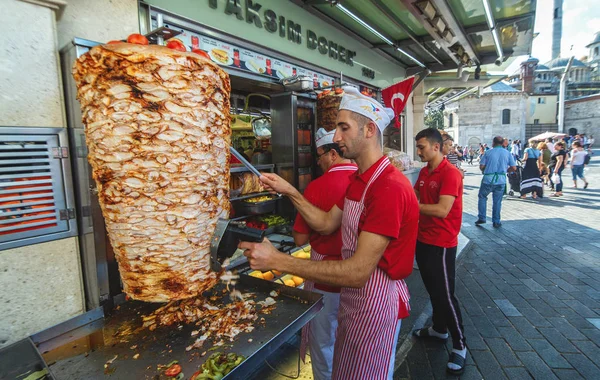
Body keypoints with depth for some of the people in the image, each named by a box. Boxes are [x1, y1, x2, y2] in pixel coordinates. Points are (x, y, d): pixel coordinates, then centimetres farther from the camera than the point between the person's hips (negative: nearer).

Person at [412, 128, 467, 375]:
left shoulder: (450, 174, -19)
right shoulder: (424, 172, 7)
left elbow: (442, 210, -28)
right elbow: (413, 195, 16)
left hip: (441, 244, -8)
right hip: (423, 239, 8)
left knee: (445, 294, 2)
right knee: (432, 289, 21)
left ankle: (459, 346, 21)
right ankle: (439, 328, 41)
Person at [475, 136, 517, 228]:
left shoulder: (488, 152, -2)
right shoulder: (507, 153, 4)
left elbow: (481, 166, -7)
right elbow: (514, 168, 1)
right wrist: (505, 169, 19)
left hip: (488, 179, -2)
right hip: (501, 180, 2)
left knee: (482, 197, 14)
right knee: (497, 201, 10)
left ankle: (481, 218, 11)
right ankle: (496, 222, 16)